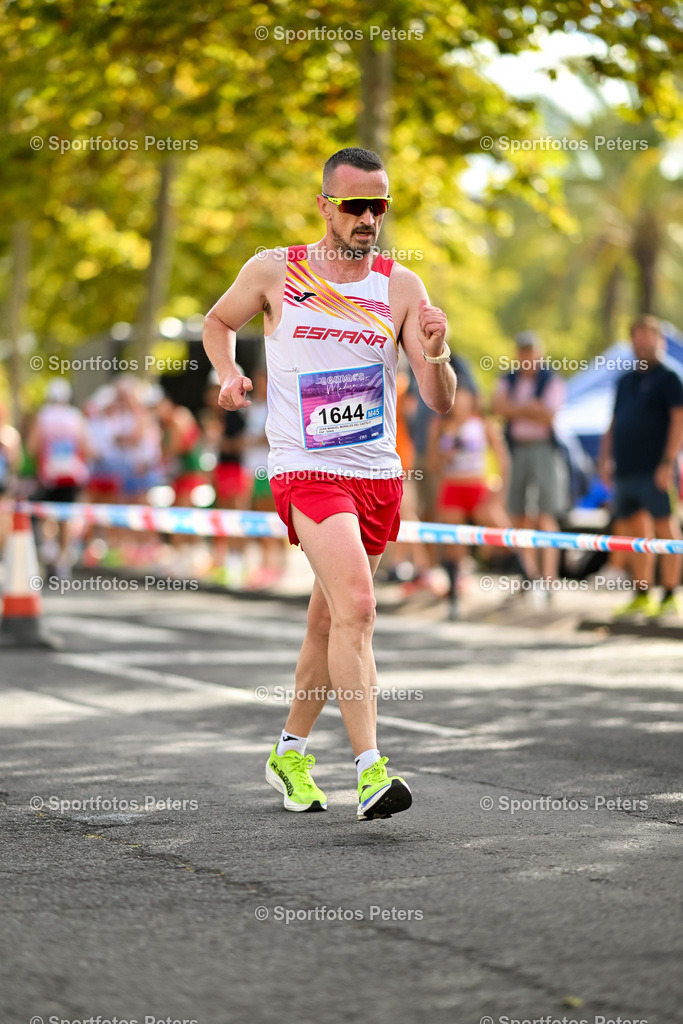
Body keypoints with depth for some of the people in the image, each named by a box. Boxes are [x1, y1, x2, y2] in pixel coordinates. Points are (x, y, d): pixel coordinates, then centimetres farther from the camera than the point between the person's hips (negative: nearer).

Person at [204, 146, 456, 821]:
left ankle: (291, 751, 34)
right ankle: (370, 771, -26)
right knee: (356, 605, -22)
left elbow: (441, 403, -1)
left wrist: (435, 355, -22)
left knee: (329, 621, 14)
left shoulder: (402, 288, 2)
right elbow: (218, 322, 19)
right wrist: (228, 373, -1)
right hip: (305, 468, -4)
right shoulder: (273, 272, -1)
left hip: (377, 474, 4)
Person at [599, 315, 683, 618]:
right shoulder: (625, 381, 20)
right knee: (634, 533, 8)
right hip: (626, 469, 7)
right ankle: (642, 596, 13)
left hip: (654, 471, -7)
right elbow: (614, 424, 24)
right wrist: (605, 459, 13)